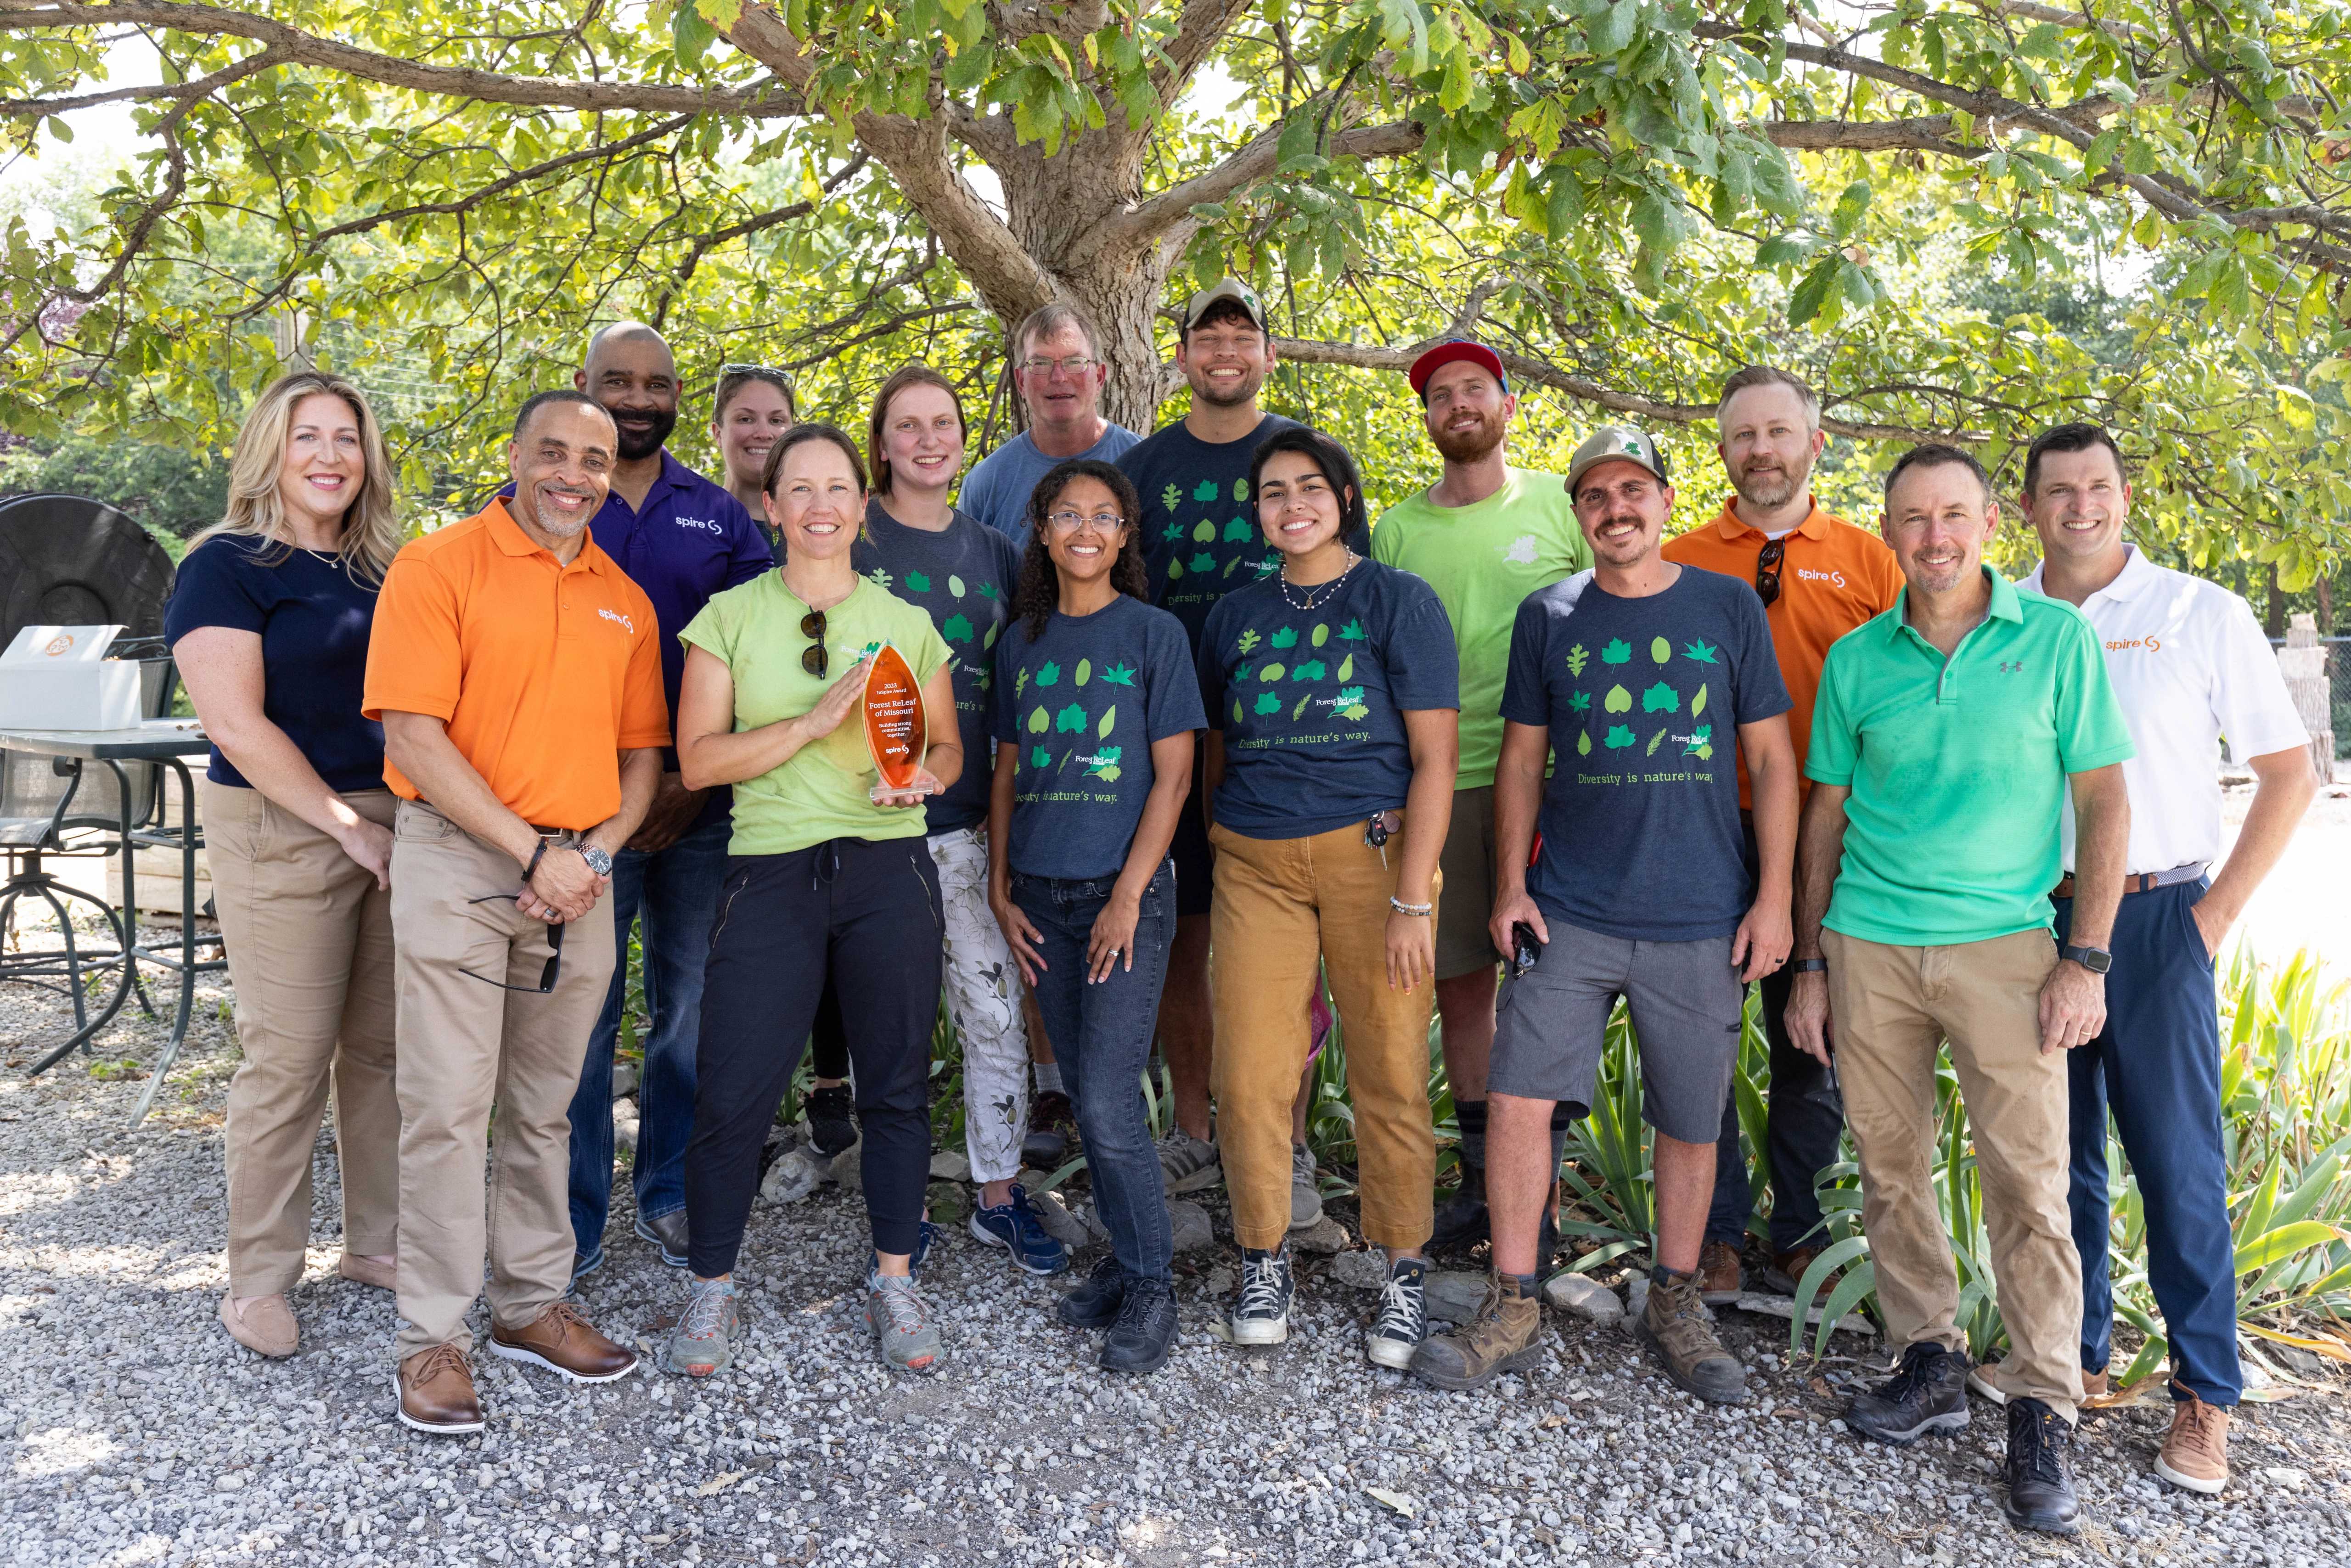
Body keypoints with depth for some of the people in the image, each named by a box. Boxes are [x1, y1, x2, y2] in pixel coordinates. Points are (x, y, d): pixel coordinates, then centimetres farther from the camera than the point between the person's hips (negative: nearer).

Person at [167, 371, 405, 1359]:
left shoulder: (383, 572, 14)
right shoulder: (228, 566, -4)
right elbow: (235, 724, -12)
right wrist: (350, 826, -13)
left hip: (396, 829, 6)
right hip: (282, 834, -5)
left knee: (386, 1047, 8)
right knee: (289, 1058, -2)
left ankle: (377, 1243, 23)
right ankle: (260, 1280, 12)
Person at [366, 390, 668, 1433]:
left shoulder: (626, 602, 13)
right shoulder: (438, 565, -3)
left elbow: (642, 752, 14)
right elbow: (412, 734, -11)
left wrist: (597, 853, -4)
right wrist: (532, 851, -14)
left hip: (579, 875, 5)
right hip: (457, 863, -5)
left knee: (543, 1108, 13)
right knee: (446, 1105, -3)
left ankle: (532, 1305, 25)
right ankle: (433, 1337, 10)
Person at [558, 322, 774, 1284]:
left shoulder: (719, 515, 10)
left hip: (698, 799, 2)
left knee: (693, 1008, 9)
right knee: (580, 1013, 1)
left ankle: (671, 1197, 24)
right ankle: (574, 1221, 14)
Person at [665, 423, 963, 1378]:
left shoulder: (906, 623, 9)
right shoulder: (729, 618, 4)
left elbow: (948, 747, 15)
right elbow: (698, 759, -4)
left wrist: (926, 777, -8)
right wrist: (815, 721, -14)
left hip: (890, 870, 2)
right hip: (771, 874, -1)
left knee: (896, 1085, 8)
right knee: (733, 1093, -2)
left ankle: (894, 1284, 24)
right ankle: (712, 1290, 20)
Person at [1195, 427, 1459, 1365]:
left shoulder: (1397, 601, 2)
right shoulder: (1235, 616, 14)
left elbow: (1434, 757, -4)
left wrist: (1412, 899, -10)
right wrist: (1218, 860, 12)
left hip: (1370, 852, -3)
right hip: (1254, 864, 3)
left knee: (1390, 1075, 1)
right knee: (1250, 1078, 1)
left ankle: (1402, 1271, 18)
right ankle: (1263, 1261, 21)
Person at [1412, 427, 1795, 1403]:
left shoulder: (1728, 608, 2)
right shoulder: (1548, 617, 6)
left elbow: (1770, 759, 3)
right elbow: (1522, 759, 10)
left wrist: (1773, 897, -2)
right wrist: (1511, 884, 2)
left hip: (1701, 920, 0)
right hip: (1569, 912, 1)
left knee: (1691, 1123, 9)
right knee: (1518, 1099, -5)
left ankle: (1674, 1306, 28)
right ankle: (1512, 1311, 9)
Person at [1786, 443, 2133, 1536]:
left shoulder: (2058, 638, 0)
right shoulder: (1856, 659, 6)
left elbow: (2104, 801, 0)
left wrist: (2086, 958, -7)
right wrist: (1808, 965, 9)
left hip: (2004, 943, -2)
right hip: (1868, 945, 3)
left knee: (2028, 1178, -4)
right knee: (1890, 1164, 8)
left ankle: (2042, 1414, 9)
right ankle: (1931, 1363, 25)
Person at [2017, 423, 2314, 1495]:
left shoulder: (2203, 613, 0)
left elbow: (2287, 773, 2)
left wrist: (2219, 912, -5)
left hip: (2154, 917, -2)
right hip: (2029, 919, 3)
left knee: (2179, 1164, 0)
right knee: (2056, 1153, 11)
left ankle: (2205, 1396, 14)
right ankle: (2075, 1356, 25)